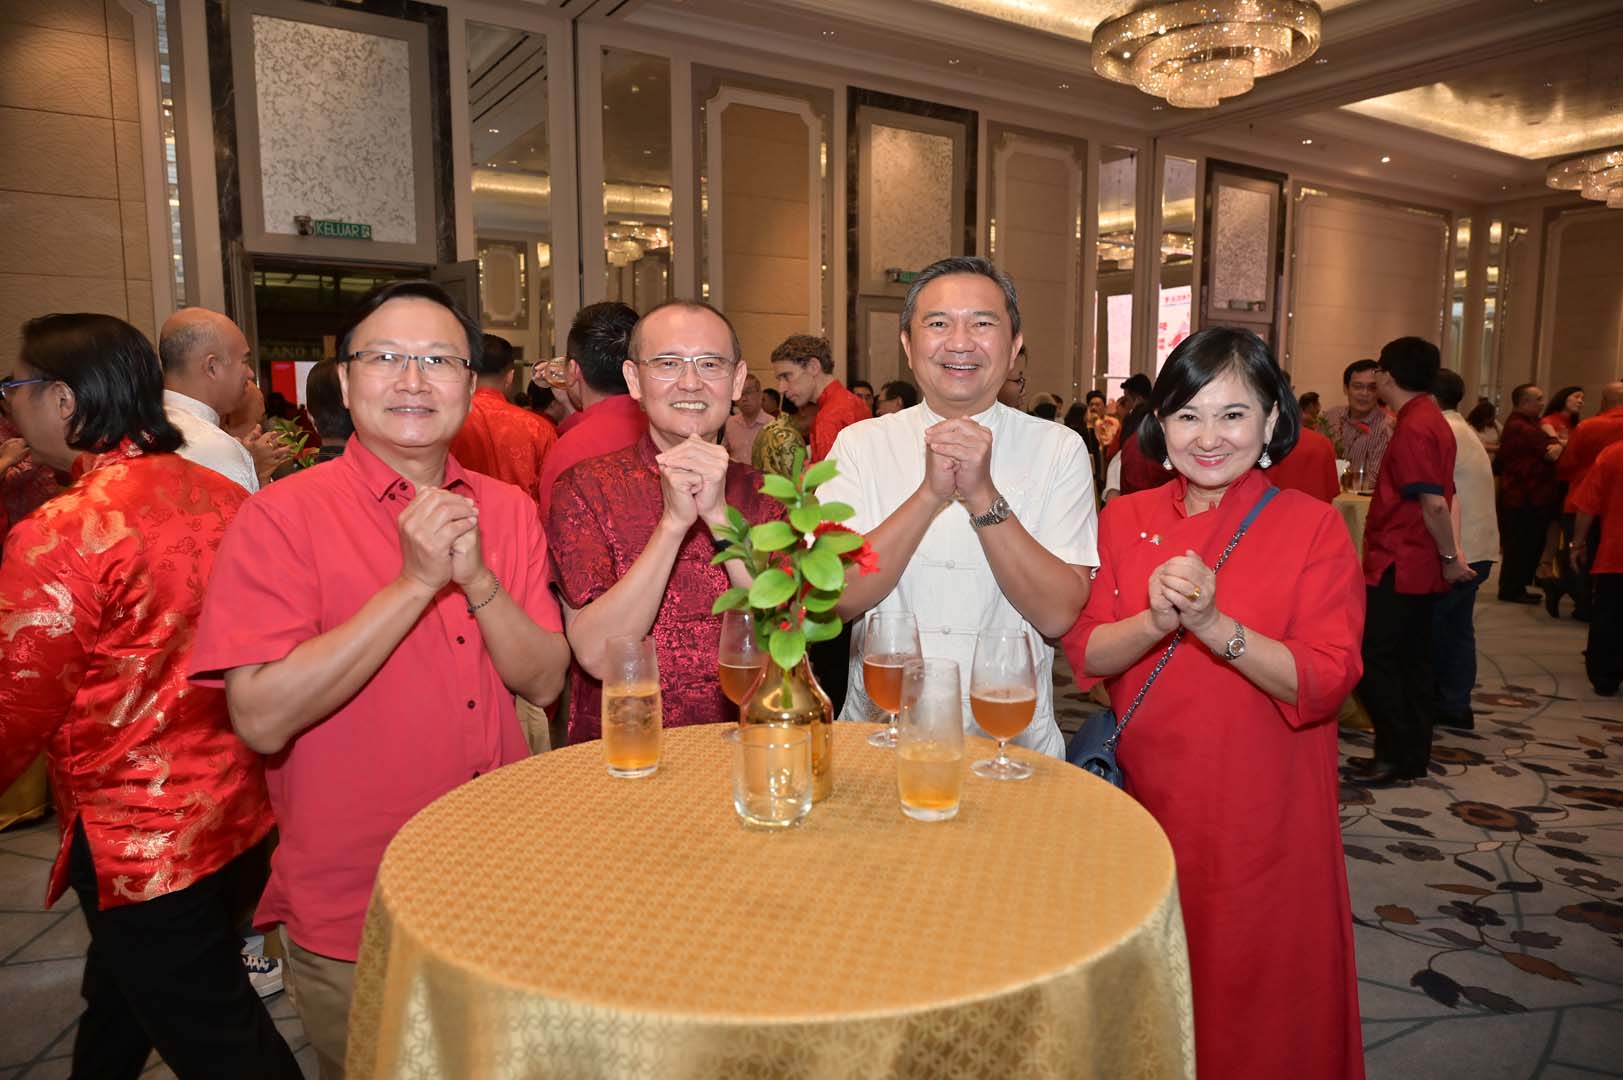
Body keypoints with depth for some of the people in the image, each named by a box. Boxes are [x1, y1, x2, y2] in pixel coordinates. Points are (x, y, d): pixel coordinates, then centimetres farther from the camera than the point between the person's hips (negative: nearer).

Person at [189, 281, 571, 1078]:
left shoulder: (506, 509, -1)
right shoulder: (284, 516, -13)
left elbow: (544, 682, -5)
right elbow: (262, 719, -22)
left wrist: (475, 577, -21)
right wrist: (415, 582, -26)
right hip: (351, 925, -4)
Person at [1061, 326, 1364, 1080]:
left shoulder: (1312, 527, -6)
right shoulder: (1125, 521, 2)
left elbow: (1324, 683, -15)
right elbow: (1084, 656, -6)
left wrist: (1214, 624, -29)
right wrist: (1155, 621, -25)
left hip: (1261, 818, -2)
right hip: (1143, 802, 3)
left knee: (1251, 1002, 14)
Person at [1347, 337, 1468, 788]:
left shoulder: (1413, 429, -18)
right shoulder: (1434, 421, 14)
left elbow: (1434, 504, -23)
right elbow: (1445, 496, 15)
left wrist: (1449, 557, -12)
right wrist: (1450, 553, 11)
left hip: (1397, 567, -10)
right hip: (1420, 567, 10)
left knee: (1370, 659, -3)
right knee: (1411, 661, 14)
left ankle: (1395, 755, 3)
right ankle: (1413, 756, 22)